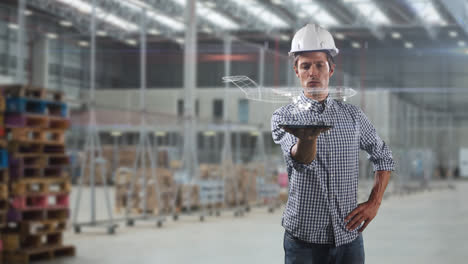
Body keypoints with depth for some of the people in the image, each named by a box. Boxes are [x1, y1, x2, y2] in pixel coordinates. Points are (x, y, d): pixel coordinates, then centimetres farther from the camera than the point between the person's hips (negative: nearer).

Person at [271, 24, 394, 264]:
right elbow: (300, 160, -22)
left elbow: (384, 157, 18)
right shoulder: (284, 116, -3)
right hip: (304, 239, -2)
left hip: (349, 237, 2)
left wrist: (374, 203, 5)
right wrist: (307, 137, -45)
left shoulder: (352, 115, 7)